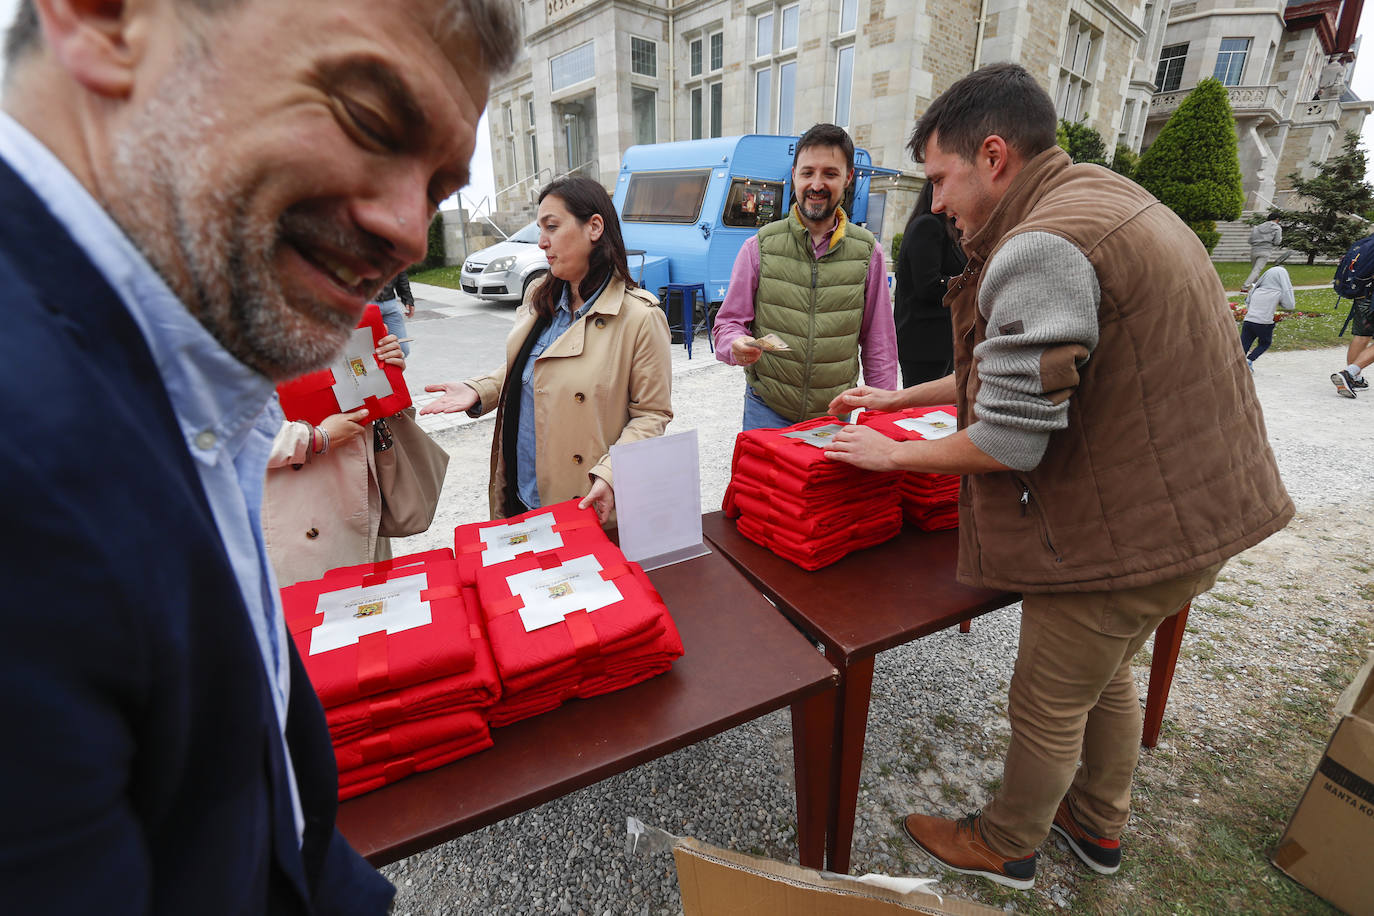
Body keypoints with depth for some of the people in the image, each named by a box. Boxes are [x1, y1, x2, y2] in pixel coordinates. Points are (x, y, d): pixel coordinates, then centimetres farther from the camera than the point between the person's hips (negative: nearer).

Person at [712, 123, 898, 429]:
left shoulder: (867, 252, 3)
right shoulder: (759, 247, 0)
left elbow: (879, 343, 7)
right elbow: (729, 321, 2)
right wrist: (736, 346, -22)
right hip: (767, 411, -1)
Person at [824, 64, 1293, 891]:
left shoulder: (1040, 248, -25)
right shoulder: (1105, 199, 9)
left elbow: (1008, 443, -26)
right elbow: (1033, 367, 15)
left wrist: (893, 454, -9)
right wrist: (901, 397, 15)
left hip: (1125, 536, -10)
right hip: (1187, 511, 10)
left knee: (1049, 704, 11)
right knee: (1105, 673, 27)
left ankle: (1006, 848, 37)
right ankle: (1099, 827, 50)